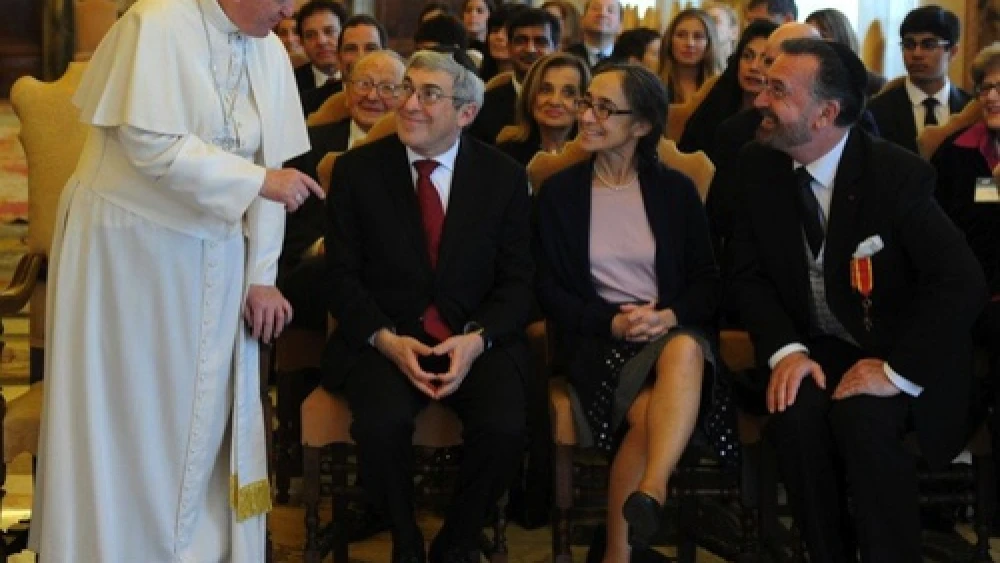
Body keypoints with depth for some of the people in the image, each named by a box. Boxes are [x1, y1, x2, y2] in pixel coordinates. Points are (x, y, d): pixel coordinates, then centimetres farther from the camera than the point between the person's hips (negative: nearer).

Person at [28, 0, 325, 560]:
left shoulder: (271, 54, 3)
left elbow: (269, 164, 2)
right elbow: (152, 143, -22)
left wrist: (261, 277, -2)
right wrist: (258, 179, -25)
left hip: (213, 260, 5)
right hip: (129, 248, -5)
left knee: (204, 412, 8)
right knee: (128, 409, 3)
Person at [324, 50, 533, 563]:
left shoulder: (504, 177, 4)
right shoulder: (356, 170, 2)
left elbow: (517, 280, 4)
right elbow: (342, 276, 1)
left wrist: (476, 339, -15)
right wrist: (387, 340, -16)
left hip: (477, 340, 1)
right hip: (384, 340, -1)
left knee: (504, 427, -28)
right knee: (383, 423, -31)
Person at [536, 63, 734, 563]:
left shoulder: (675, 190, 9)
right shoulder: (558, 193, 7)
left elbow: (706, 280, 7)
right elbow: (549, 289, 4)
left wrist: (669, 317, -15)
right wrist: (612, 322, -13)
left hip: (673, 333, 1)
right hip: (596, 339, -1)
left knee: (686, 352, -38)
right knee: (651, 414, -32)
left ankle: (648, 498, -45)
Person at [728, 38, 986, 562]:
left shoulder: (897, 174, -17)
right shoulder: (758, 166, -4)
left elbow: (962, 282, -21)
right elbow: (749, 275, -1)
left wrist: (898, 371, -27)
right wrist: (787, 351, -18)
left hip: (895, 354, -3)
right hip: (815, 346, 3)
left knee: (862, 418, -33)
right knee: (795, 412, -29)